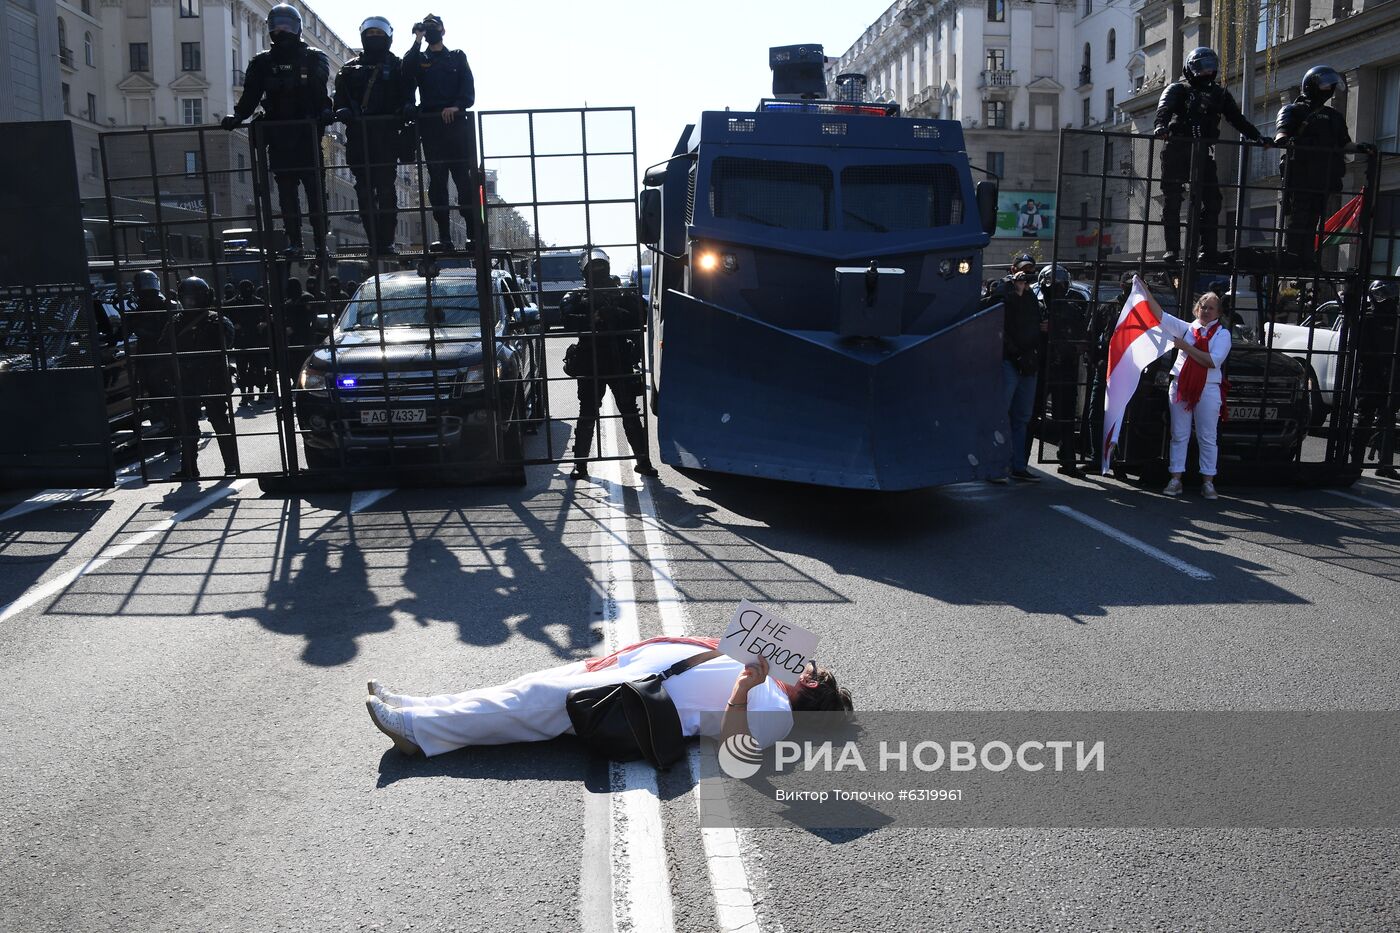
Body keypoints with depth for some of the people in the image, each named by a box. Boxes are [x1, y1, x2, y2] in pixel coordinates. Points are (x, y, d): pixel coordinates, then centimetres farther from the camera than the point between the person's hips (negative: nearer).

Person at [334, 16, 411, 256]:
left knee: (385, 189, -7)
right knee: (364, 189, -1)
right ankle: (374, 242, 1)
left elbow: (406, 96, 3)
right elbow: (341, 97, 14)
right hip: (358, 136, 3)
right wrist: (342, 110, -8)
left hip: (385, 134, -3)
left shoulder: (396, 66, 13)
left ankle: (386, 242, -6)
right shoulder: (350, 68, 20)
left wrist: (404, 111, -18)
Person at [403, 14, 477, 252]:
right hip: (430, 124, 2)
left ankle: (473, 234, -12)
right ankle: (444, 237, -6)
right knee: (437, 180, -3)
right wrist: (417, 42, -1)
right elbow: (407, 74, -2)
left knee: (464, 177, -9)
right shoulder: (417, 58, 20)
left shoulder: (457, 56, 18)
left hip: (455, 121, -1)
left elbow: (469, 88, 4)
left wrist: (456, 106, -14)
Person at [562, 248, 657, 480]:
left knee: (630, 413, 4)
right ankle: (580, 463, 10)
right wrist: (592, 319, -25)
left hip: (621, 362, 1)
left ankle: (643, 460, 11)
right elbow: (567, 318, -12)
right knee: (587, 415, 3)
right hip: (590, 363, -1)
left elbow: (640, 317, -5)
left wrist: (616, 314, -19)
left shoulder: (624, 295, 10)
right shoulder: (576, 297, 7)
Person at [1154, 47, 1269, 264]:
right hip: (1176, 151, -3)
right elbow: (1165, 109, -13)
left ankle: (1209, 249, -1)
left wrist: (1256, 136, 0)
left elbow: (1237, 119, 15)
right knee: (1172, 200, -3)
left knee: (1211, 200, -4)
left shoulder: (1219, 94, 19)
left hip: (1203, 153, 4)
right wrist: (1160, 126, -35)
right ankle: (1172, 248, 2)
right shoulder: (1178, 89, 6)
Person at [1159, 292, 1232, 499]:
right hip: (1180, 386, 2)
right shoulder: (1187, 328, 9)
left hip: (1207, 390, -2)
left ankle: (1208, 482, 8)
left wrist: (1186, 347, -13)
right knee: (1179, 435, 4)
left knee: (1207, 438, 3)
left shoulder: (1222, 333, 1)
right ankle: (1175, 480, 8)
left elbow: (1213, 361, -13)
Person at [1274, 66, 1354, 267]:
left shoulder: (1334, 116, 27)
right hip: (1298, 176, -5)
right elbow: (1283, 128, -10)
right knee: (1296, 219, -12)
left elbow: (1344, 142, 21)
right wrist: (1281, 139, -33)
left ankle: (1307, 261, 1)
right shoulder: (1293, 110, 9)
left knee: (1313, 220, 1)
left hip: (1323, 178, 5)